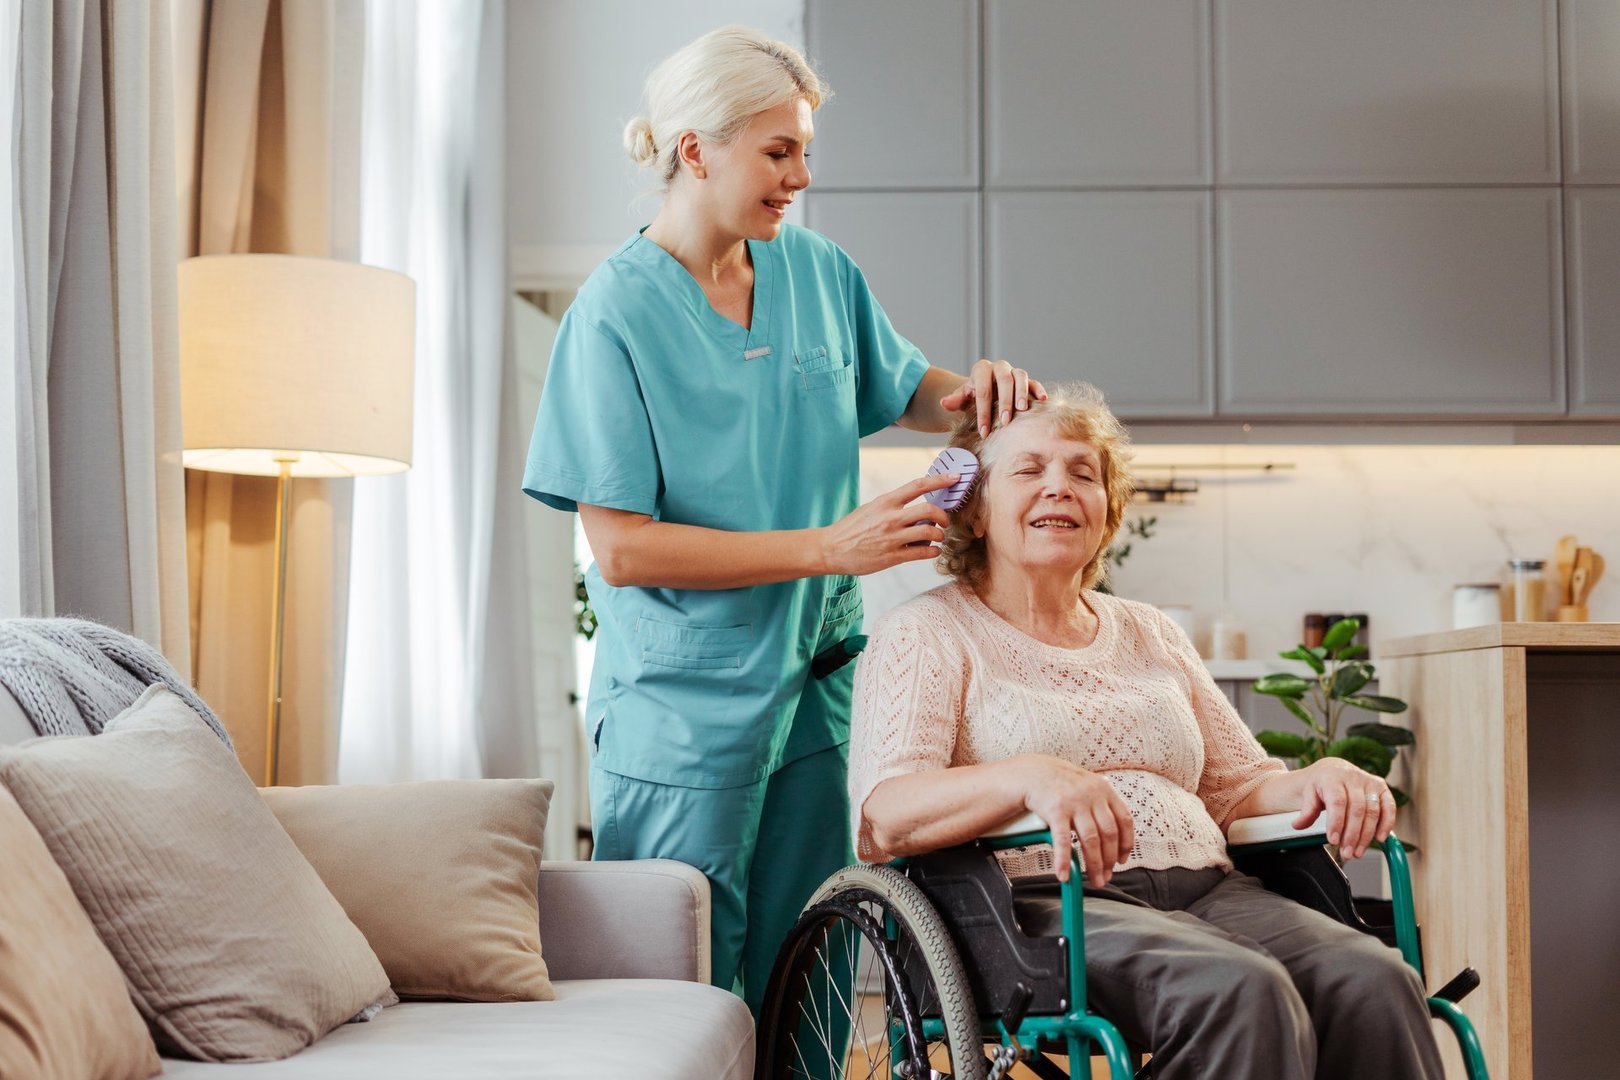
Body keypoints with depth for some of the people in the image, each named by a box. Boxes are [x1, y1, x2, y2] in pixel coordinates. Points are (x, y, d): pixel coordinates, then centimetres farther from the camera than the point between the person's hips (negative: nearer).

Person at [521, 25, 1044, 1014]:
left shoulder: (820, 272, 5)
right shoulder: (619, 312, -12)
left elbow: (905, 392, 22)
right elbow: (621, 548, -17)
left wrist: (973, 389, -3)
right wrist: (829, 547, -21)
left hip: (816, 686, 5)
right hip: (684, 707, -5)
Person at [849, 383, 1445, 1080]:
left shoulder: (1151, 636, 26)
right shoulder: (928, 632, 7)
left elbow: (1237, 784, 25)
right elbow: (881, 818, -9)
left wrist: (1314, 783, 1)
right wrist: (1029, 778, -29)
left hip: (1204, 889, 6)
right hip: (1044, 904, -5)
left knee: (1375, 981, -25)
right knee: (1244, 993, -35)